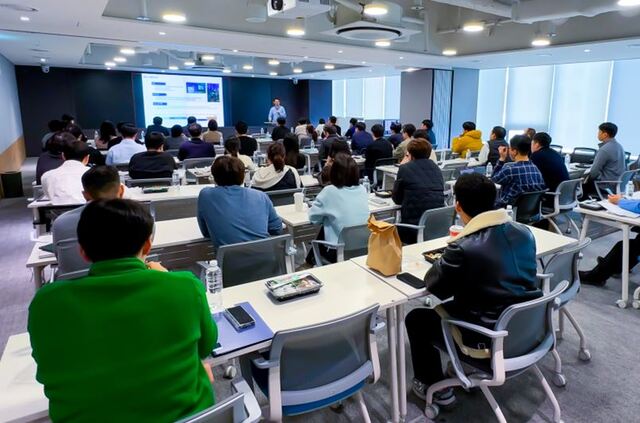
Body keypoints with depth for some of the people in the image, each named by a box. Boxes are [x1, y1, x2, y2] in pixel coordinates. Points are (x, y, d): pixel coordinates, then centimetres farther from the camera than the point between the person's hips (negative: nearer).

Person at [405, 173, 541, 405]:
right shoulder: (524, 232, -4)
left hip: (490, 338, -7)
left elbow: (435, 287, -11)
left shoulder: (462, 248, -25)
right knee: (455, 303, 31)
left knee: (416, 319, 11)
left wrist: (444, 260, 5)